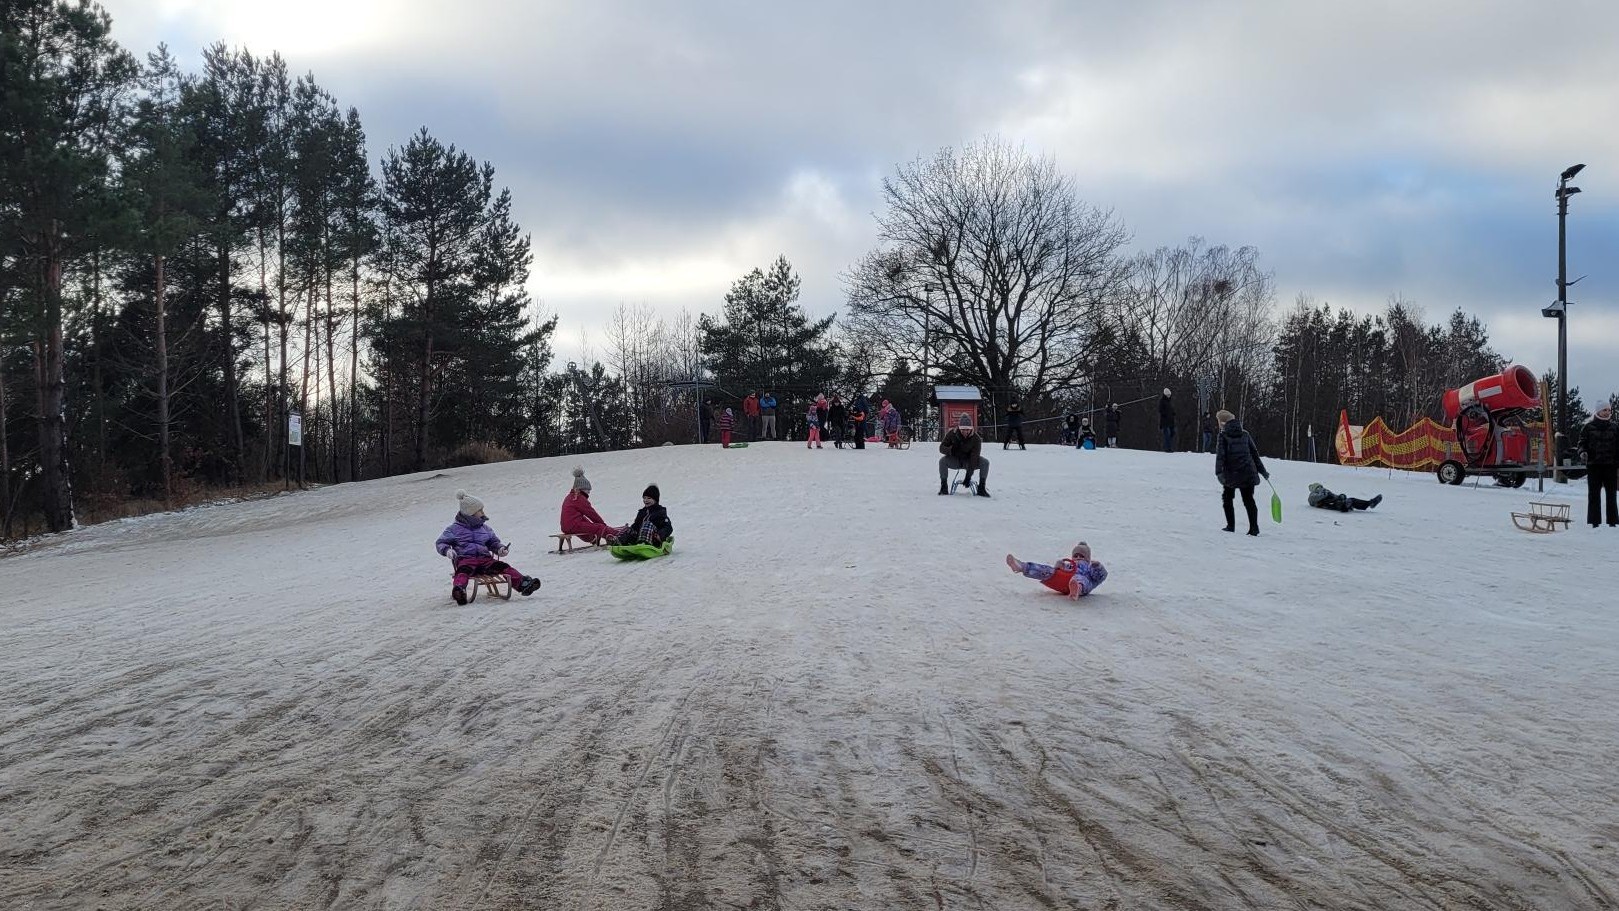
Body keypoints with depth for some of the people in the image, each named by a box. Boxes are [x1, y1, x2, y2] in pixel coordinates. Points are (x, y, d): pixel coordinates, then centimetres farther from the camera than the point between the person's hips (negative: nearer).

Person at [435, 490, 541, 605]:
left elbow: (493, 542, 31)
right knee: (463, 571, -39)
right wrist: (447, 550, -11)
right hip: (465, 559, -4)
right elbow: (440, 543, 12)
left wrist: (500, 548, 7)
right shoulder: (454, 529, 11)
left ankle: (523, 583, -37)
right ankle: (459, 589, -67)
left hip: (485, 559, 4)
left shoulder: (485, 528, 23)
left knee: (502, 567, -22)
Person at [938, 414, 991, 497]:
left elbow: (974, 458, -27)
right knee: (942, 460, -30)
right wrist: (950, 450, -38)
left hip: (968, 461, 0)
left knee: (985, 462, -24)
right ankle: (943, 486, -16)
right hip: (955, 460, 0)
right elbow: (941, 447, -13)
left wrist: (968, 475, -35)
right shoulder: (952, 434, -17)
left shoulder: (976, 439, -21)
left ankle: (981, 488, -13)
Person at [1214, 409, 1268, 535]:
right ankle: (1254, 528, -4)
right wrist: (1262, 470, 18)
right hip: (1248, 473, 3)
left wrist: (1219, 472, -20)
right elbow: (1254, 453, 13)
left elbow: (1220, 455, -13)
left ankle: (1231, 526, 11)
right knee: (1248, 500, 7)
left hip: (1231, 474, -3)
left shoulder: (1223, 436, -2)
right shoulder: (1245, 434, 10)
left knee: (1227, 498, 15)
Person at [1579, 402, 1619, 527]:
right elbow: (1582, 442, 5)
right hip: (1593, 465, -2)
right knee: (1594, 494, 0)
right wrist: (1582, 452, -15)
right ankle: (1594, 521, 4)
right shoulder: (1588, 427, 2)